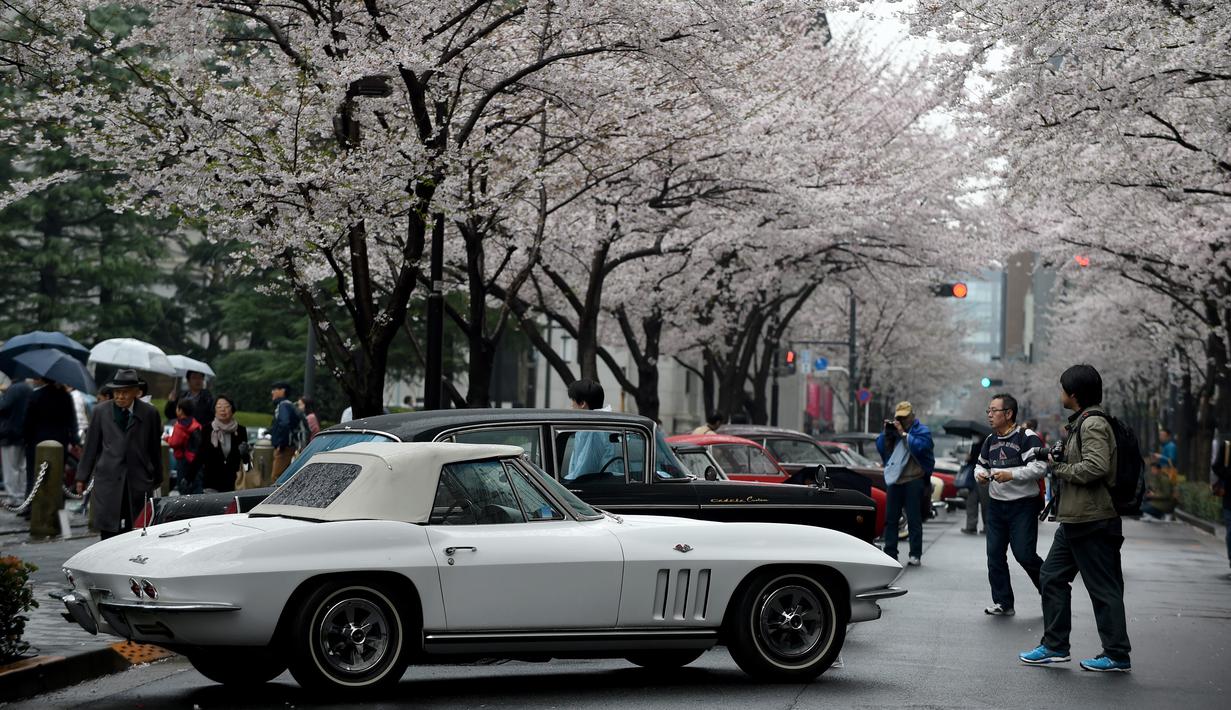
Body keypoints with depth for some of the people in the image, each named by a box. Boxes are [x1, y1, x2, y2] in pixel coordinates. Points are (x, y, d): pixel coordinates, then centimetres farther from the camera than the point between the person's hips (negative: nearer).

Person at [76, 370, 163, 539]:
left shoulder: (149, 413, 5)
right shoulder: (100, 411, 7)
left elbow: (155, 448, 11)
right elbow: (91, 446, 10)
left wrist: (157, 479, 14)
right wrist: (82, 477, 11)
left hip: (139, 481, 0)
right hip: (108, 480, 0)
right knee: (108, 531, -4)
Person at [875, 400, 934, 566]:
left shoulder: (921, 431, 0)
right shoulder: (893, 429, 14)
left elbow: (920, 446, -19)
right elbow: (880, 447, 9)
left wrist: (903, 433, -17)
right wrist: (886, 433, -6)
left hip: (913, 480, -5)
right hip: (894, 479, 5)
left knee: (914, 519, -3)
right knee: (891, 518, 7)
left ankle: (915, 555, -2)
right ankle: (890, 553, 12)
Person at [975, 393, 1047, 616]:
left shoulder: (1027, 437, -12)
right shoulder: (990, 441, 13)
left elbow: (1041, 467, -21)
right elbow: (981, 464, 27)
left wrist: (1011, 475, -26)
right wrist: (980, 474, 3)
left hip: (1023, 505, -7)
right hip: (996, 505, 7)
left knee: (1024, 554, -9)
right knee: (995, 555, 4)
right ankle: (1002, 603, 12)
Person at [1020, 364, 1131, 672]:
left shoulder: (1093, 424, -15)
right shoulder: (1080, 422, 17)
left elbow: (1095, 467, -25)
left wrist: (1059, 467, -14)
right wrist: (1061, 456, 6)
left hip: (1092, 520, -11)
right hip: (1074, 519, 11)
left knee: (1104, 588, -3)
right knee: (1052, 577, 13)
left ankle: (1117, 655, 4)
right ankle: (1054, 646, 19)